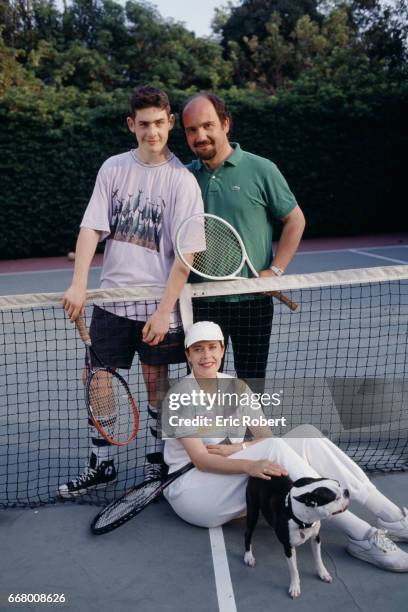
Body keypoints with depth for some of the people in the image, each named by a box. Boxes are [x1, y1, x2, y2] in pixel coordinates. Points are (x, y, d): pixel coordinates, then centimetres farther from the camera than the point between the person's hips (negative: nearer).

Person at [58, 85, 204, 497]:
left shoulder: (182, 180, -7)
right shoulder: (113, 168, 4)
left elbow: (185, 254, -10)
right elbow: (91, 228, -1)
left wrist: (164, 310, -14)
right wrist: (78, 285, -13)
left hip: (159, 303, -3)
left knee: (156, 382, 8)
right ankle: (101, 464, 23)